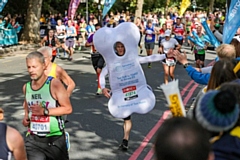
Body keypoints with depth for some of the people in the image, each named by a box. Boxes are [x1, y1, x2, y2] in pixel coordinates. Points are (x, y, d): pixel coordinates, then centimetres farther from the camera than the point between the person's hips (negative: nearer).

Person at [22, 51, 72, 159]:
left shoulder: (54, 84, -14)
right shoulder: (26, 87, 4)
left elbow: (68, 108, -16)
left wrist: (45, 111, -24)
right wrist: (26, 118, 5)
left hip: (55, 138, -4)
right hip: (33, 139, 4)